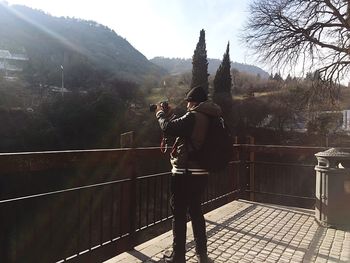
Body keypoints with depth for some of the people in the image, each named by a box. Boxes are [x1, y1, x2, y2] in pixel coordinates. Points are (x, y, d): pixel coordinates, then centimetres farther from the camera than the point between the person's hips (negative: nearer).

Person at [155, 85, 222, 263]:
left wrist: (161, 114, -4)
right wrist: (170, 116, 18)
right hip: (201, 173, 9)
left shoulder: (193, 116, -17)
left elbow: (168, 128, -22)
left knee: (179, 214, 6)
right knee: (196, 211, 20)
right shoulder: (209, 118, 11)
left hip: (185, 174, -8)